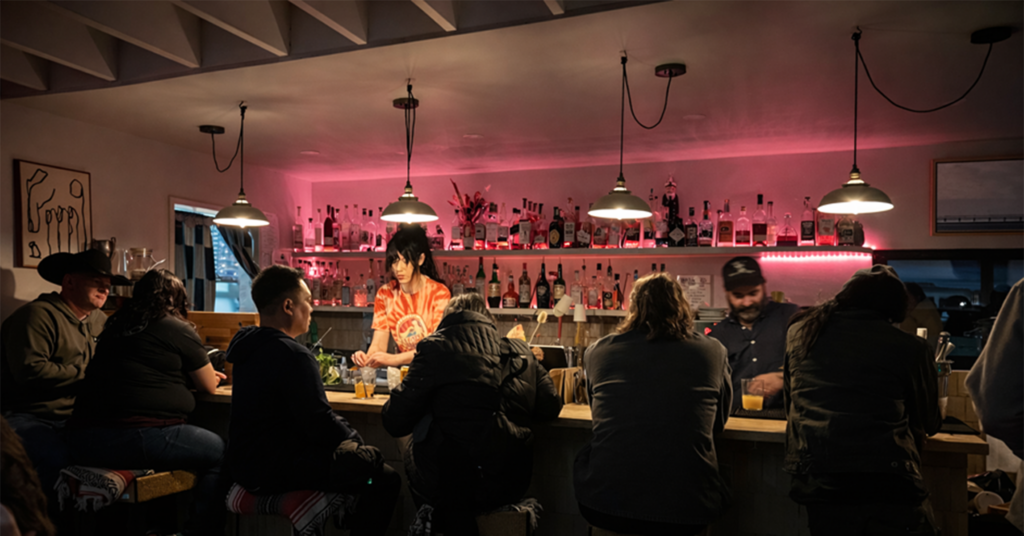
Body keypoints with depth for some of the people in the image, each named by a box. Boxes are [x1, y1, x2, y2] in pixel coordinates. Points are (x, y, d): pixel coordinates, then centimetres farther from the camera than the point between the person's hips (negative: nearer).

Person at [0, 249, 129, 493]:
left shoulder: (99, 321, 13)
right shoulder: (38, 314, -10)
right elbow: (30, 370, -21)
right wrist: (85, 374, -13)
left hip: (74, 419, 7)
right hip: (28, 418, -6)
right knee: (58, 459, -33)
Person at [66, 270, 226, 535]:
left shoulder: (115, 327, 19)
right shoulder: (178, 329, -1)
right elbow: (209, 386, 8)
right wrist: (202, 373, 32)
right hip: (136, 437, -8)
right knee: (219, 451, 6)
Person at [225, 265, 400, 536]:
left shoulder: (249, 346, 7)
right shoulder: (293, 355, -23)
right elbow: (320, 424, -23)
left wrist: (343, 429, 10)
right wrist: (352, 436, -3)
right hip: (276, 470, -10)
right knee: (385, 479, -7)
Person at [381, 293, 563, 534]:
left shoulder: (436, 348, -9)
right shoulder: (521, 351, 3)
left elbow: (396, 423, -9)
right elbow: (551, 407, 10)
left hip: (451, 487, -4)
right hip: (511, 485, 5)